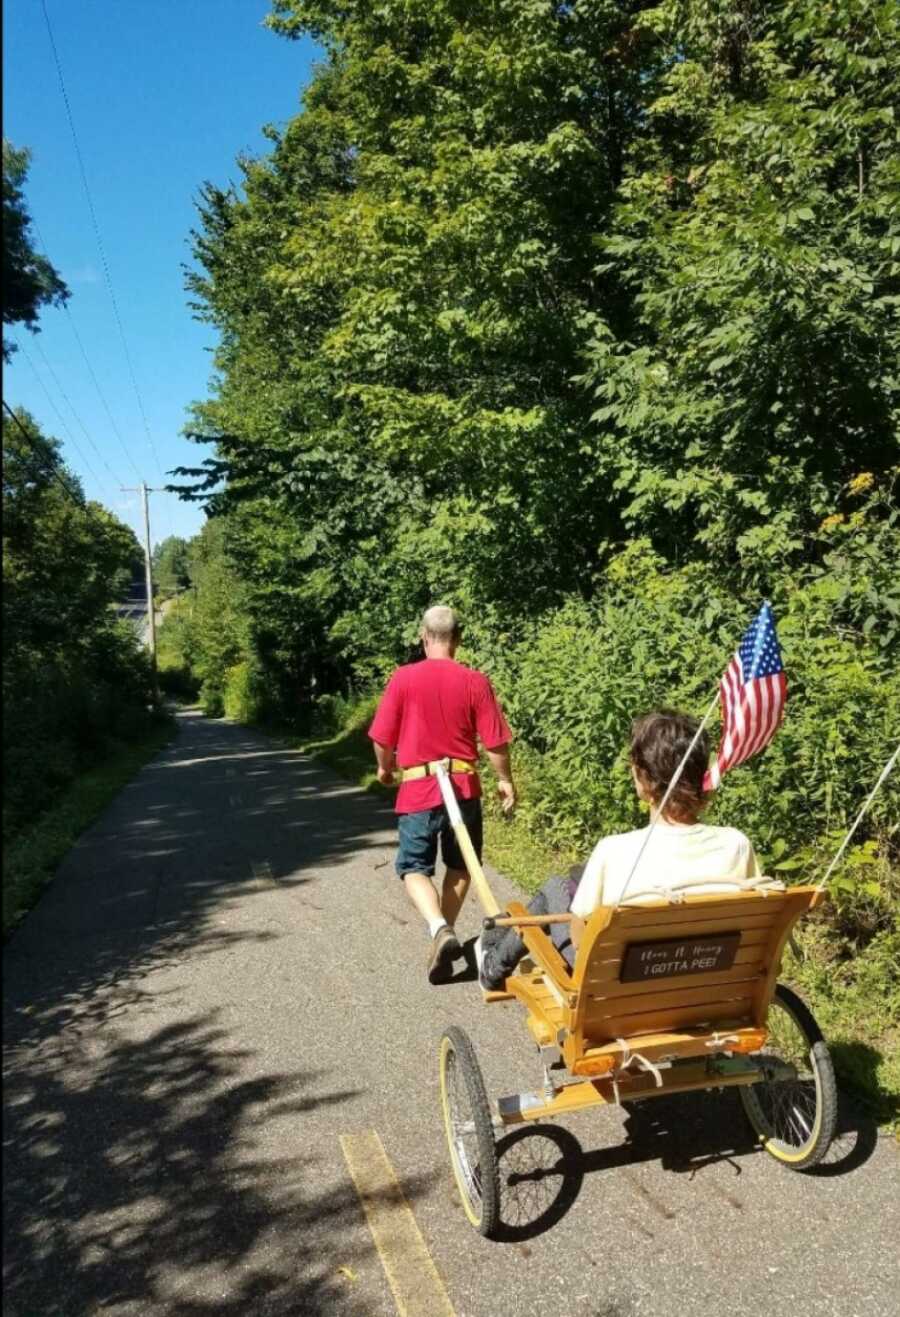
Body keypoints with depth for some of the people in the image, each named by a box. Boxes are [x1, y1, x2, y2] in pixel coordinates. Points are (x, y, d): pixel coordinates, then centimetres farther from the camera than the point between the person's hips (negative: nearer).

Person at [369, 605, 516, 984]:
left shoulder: (403, 678, -8)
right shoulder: (475, 681, -6)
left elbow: (383, 738, -4)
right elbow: (495, 742, -5)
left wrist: (384, 768, 17)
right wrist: (505, 780, 12)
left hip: (418, 790, -1)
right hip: (463, 788, 2)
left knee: (414, 868, 8)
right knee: (460, 865, 20)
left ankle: (440, 929, -15)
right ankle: (445, 931, 26)